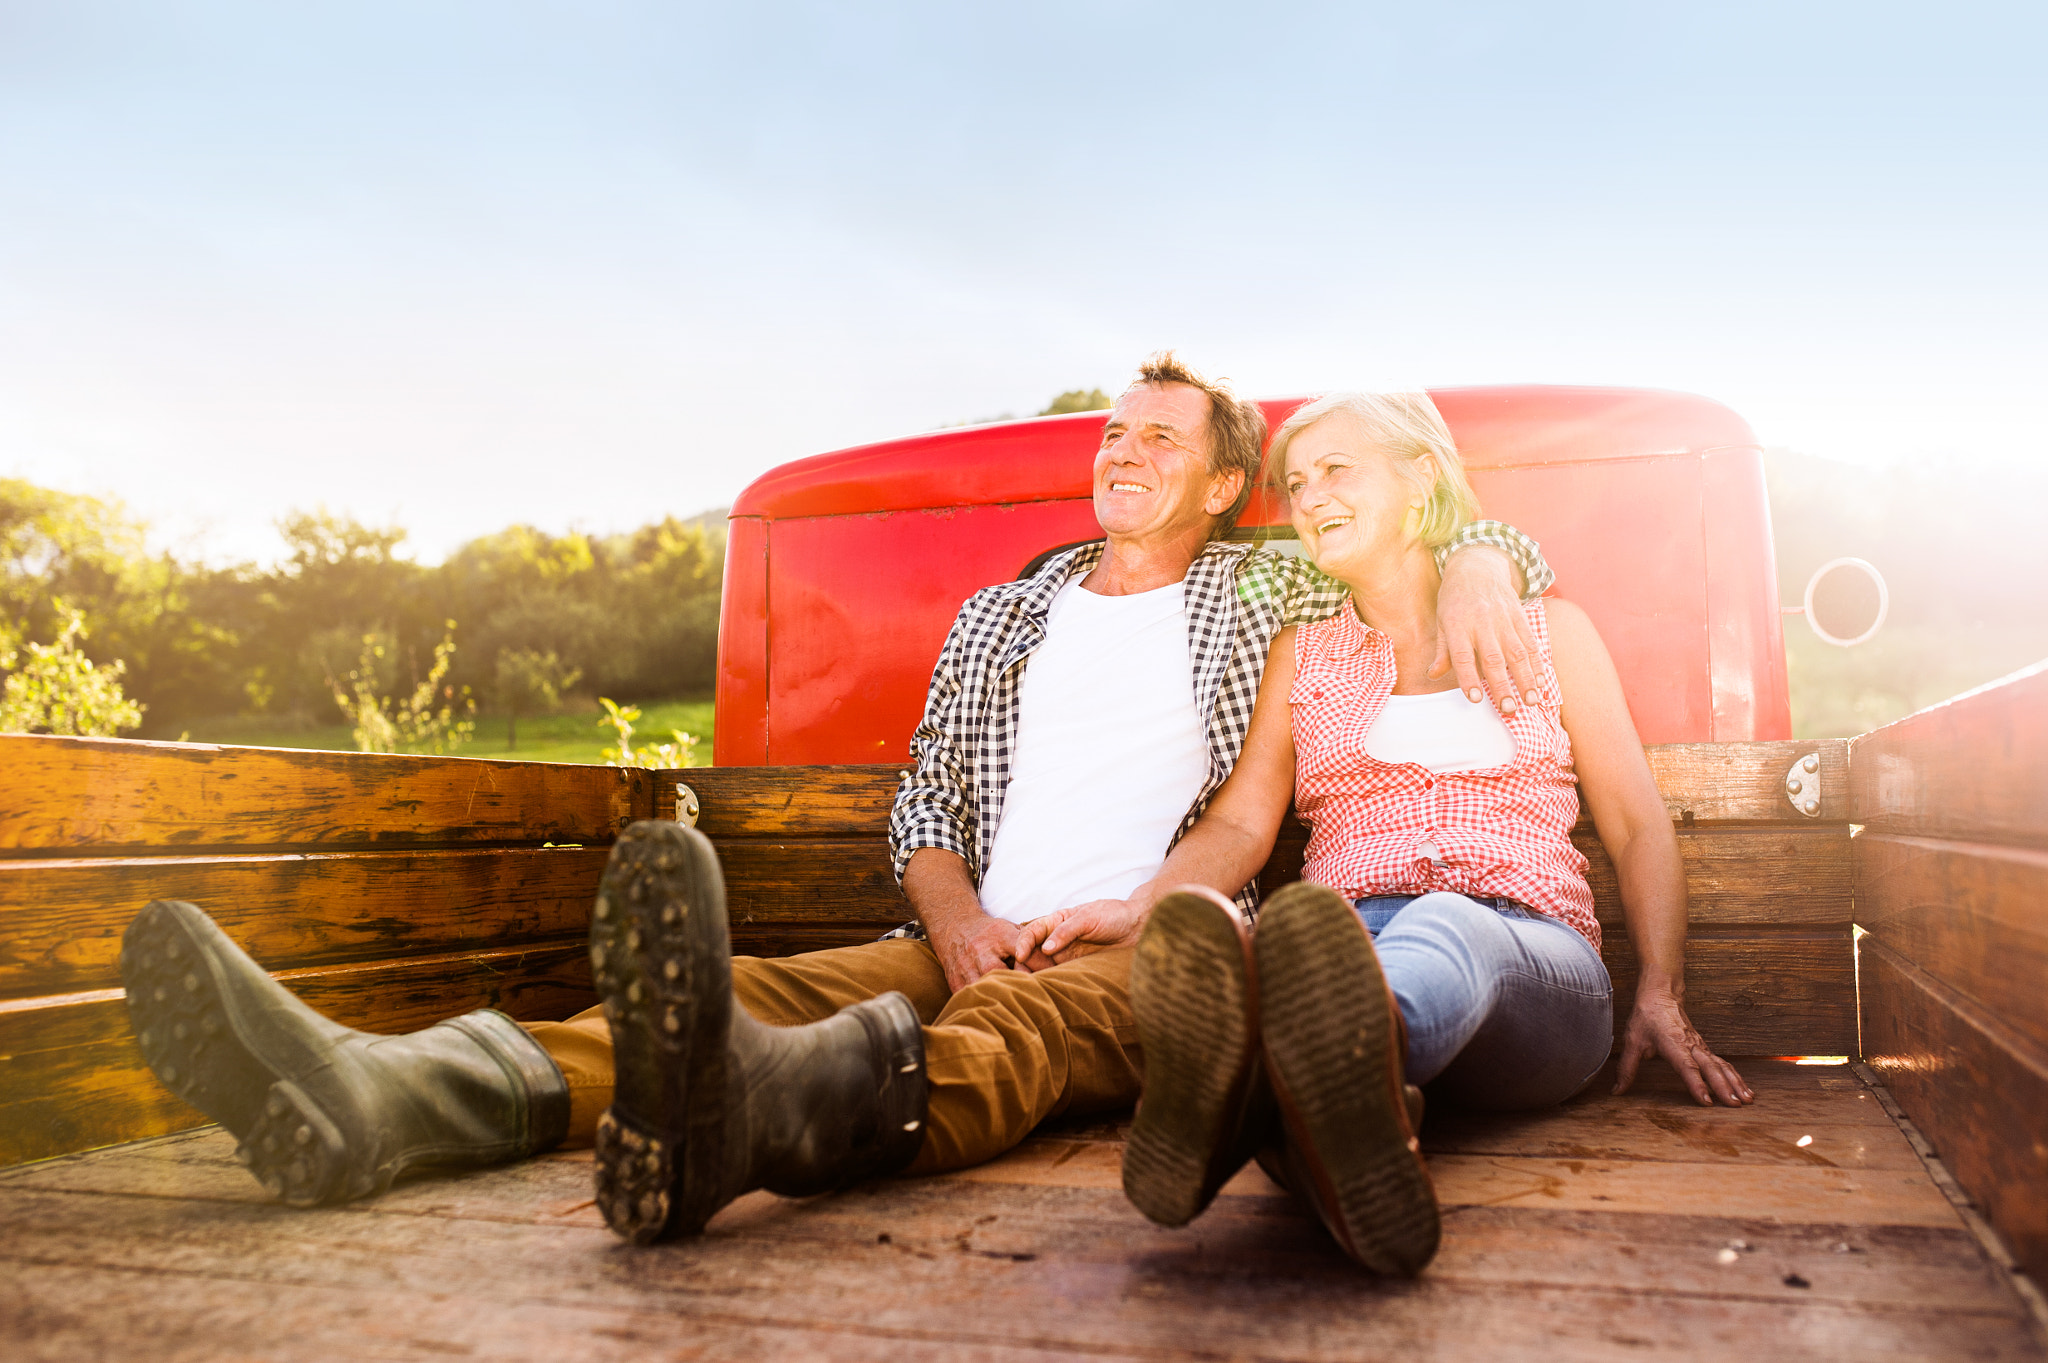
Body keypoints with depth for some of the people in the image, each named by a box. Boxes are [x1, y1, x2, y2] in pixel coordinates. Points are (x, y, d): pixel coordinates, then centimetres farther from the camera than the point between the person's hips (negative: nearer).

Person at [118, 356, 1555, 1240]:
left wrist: (1477, 573, -9)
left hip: (1147, 950, -3)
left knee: (1029, 1019, -39)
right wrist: (955, 917, -5)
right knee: (762, 988, -24)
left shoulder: (1265, 593, 15)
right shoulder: (1002, 613, 22)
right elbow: (924, 797, 15)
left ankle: (737, 1110, -71)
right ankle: (374, 1095, -47)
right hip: (974, 938, 4)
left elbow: (1478, 530, 17)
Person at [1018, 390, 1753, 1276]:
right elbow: (1241, 822, 11)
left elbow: (1636, 826, 14)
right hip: (1356, 941, 1)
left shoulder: (1547, 630, 17)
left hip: (1531, 961, -1)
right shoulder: (1301, 655, 22)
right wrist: (1143, 908, -9)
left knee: (1445, 930, -38)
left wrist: (1661, 995, -1)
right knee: (1297, 947, -36)